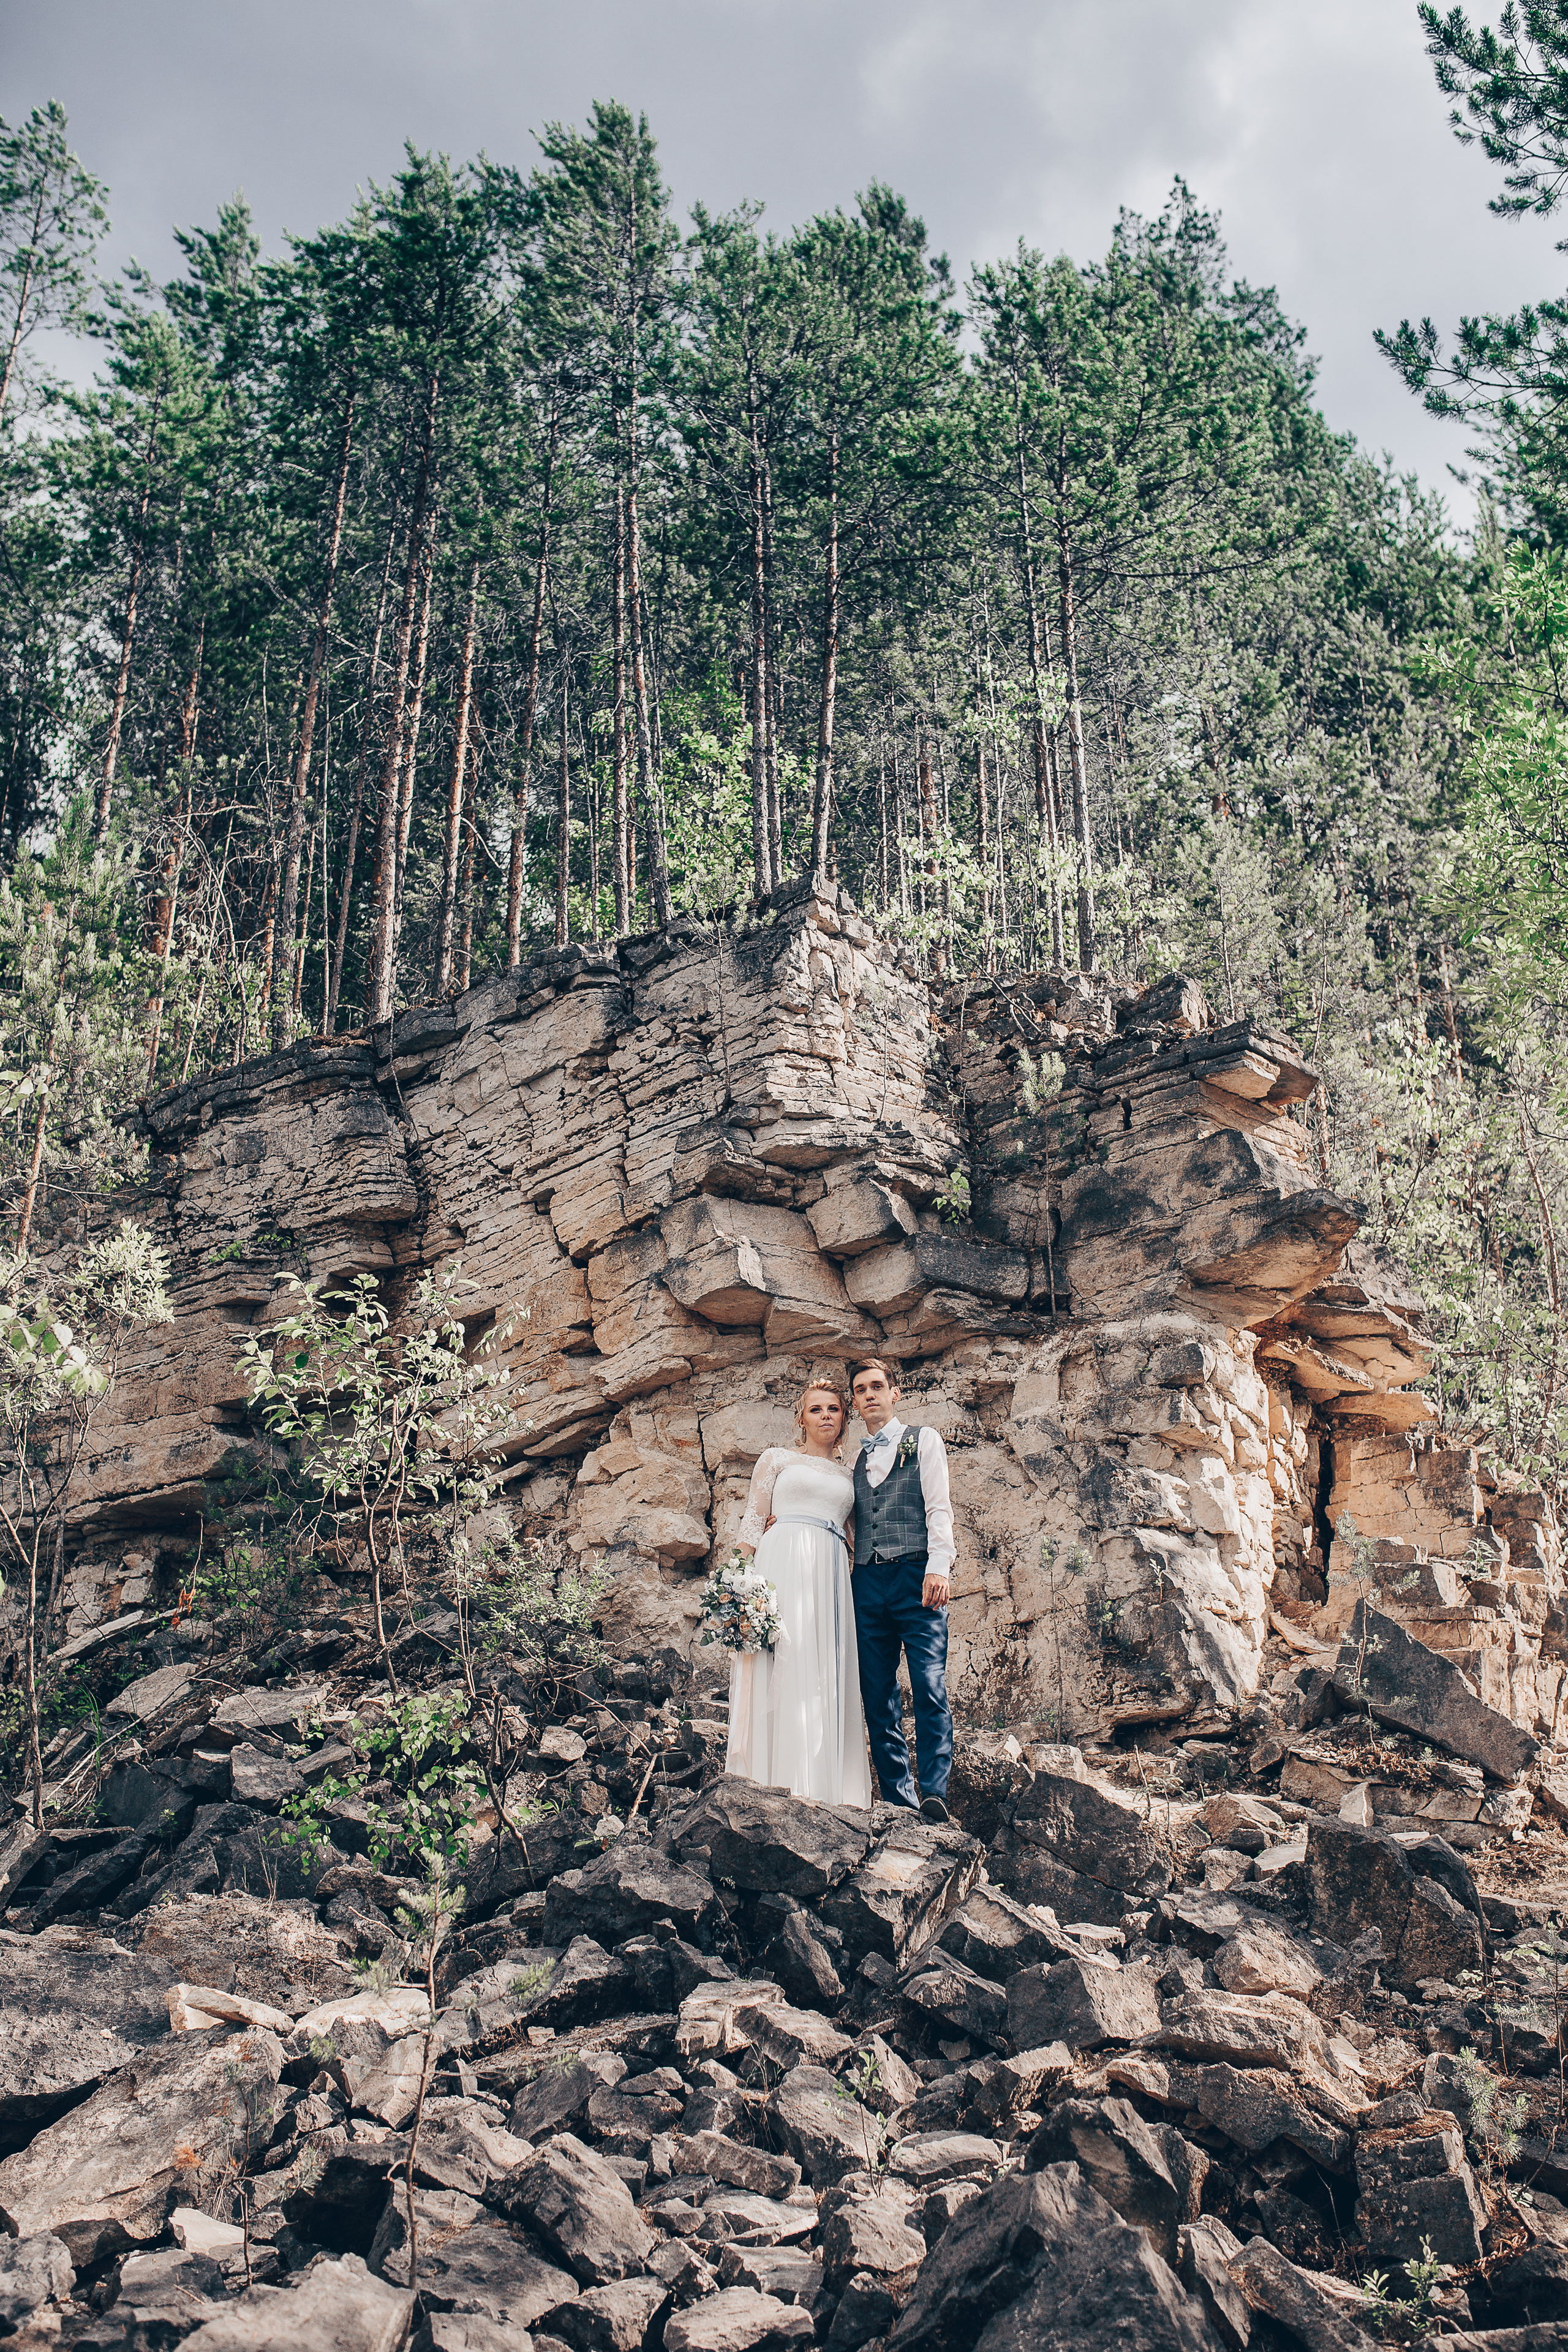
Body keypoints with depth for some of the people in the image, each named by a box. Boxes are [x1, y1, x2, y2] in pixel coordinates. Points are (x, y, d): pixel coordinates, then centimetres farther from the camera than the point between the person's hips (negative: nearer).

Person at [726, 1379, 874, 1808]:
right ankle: (781, 1781, -17)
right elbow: (753, 1522, 5)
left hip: (832, 1575, 4)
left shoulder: (846, 1476, 24)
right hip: (783, 1564, -4)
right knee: (785, 1664, -14)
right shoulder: (777, 1458, 13)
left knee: (828, 1673, -4)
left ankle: (822, 1786, -5)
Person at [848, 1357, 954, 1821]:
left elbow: (939, 1507, -1)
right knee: (877, 1696, 0)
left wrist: (939, 1566, -14)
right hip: (868, 1581, 5)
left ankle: (934, 1795, -17)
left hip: (916, 1575, -4)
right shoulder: (856, 1460, 23)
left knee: (930, 1686, -15)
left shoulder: (923, 1441, 10)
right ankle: (899, 1802, 3)